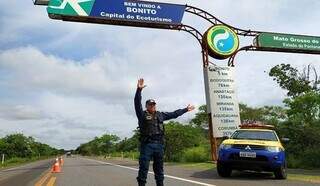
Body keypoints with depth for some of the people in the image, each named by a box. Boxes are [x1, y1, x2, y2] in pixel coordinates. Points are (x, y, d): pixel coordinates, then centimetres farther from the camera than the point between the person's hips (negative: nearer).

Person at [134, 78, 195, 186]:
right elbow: (137, 103, -11)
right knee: (143, 167, -5)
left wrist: (185, 109, 32)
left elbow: (174, 114, 27)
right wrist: (139, 90, -24)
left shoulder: (160, 115, 18)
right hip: (147, 144, -5)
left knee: (159, 168, 11)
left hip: (159, 144, 5)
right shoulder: (142, 114, 4)